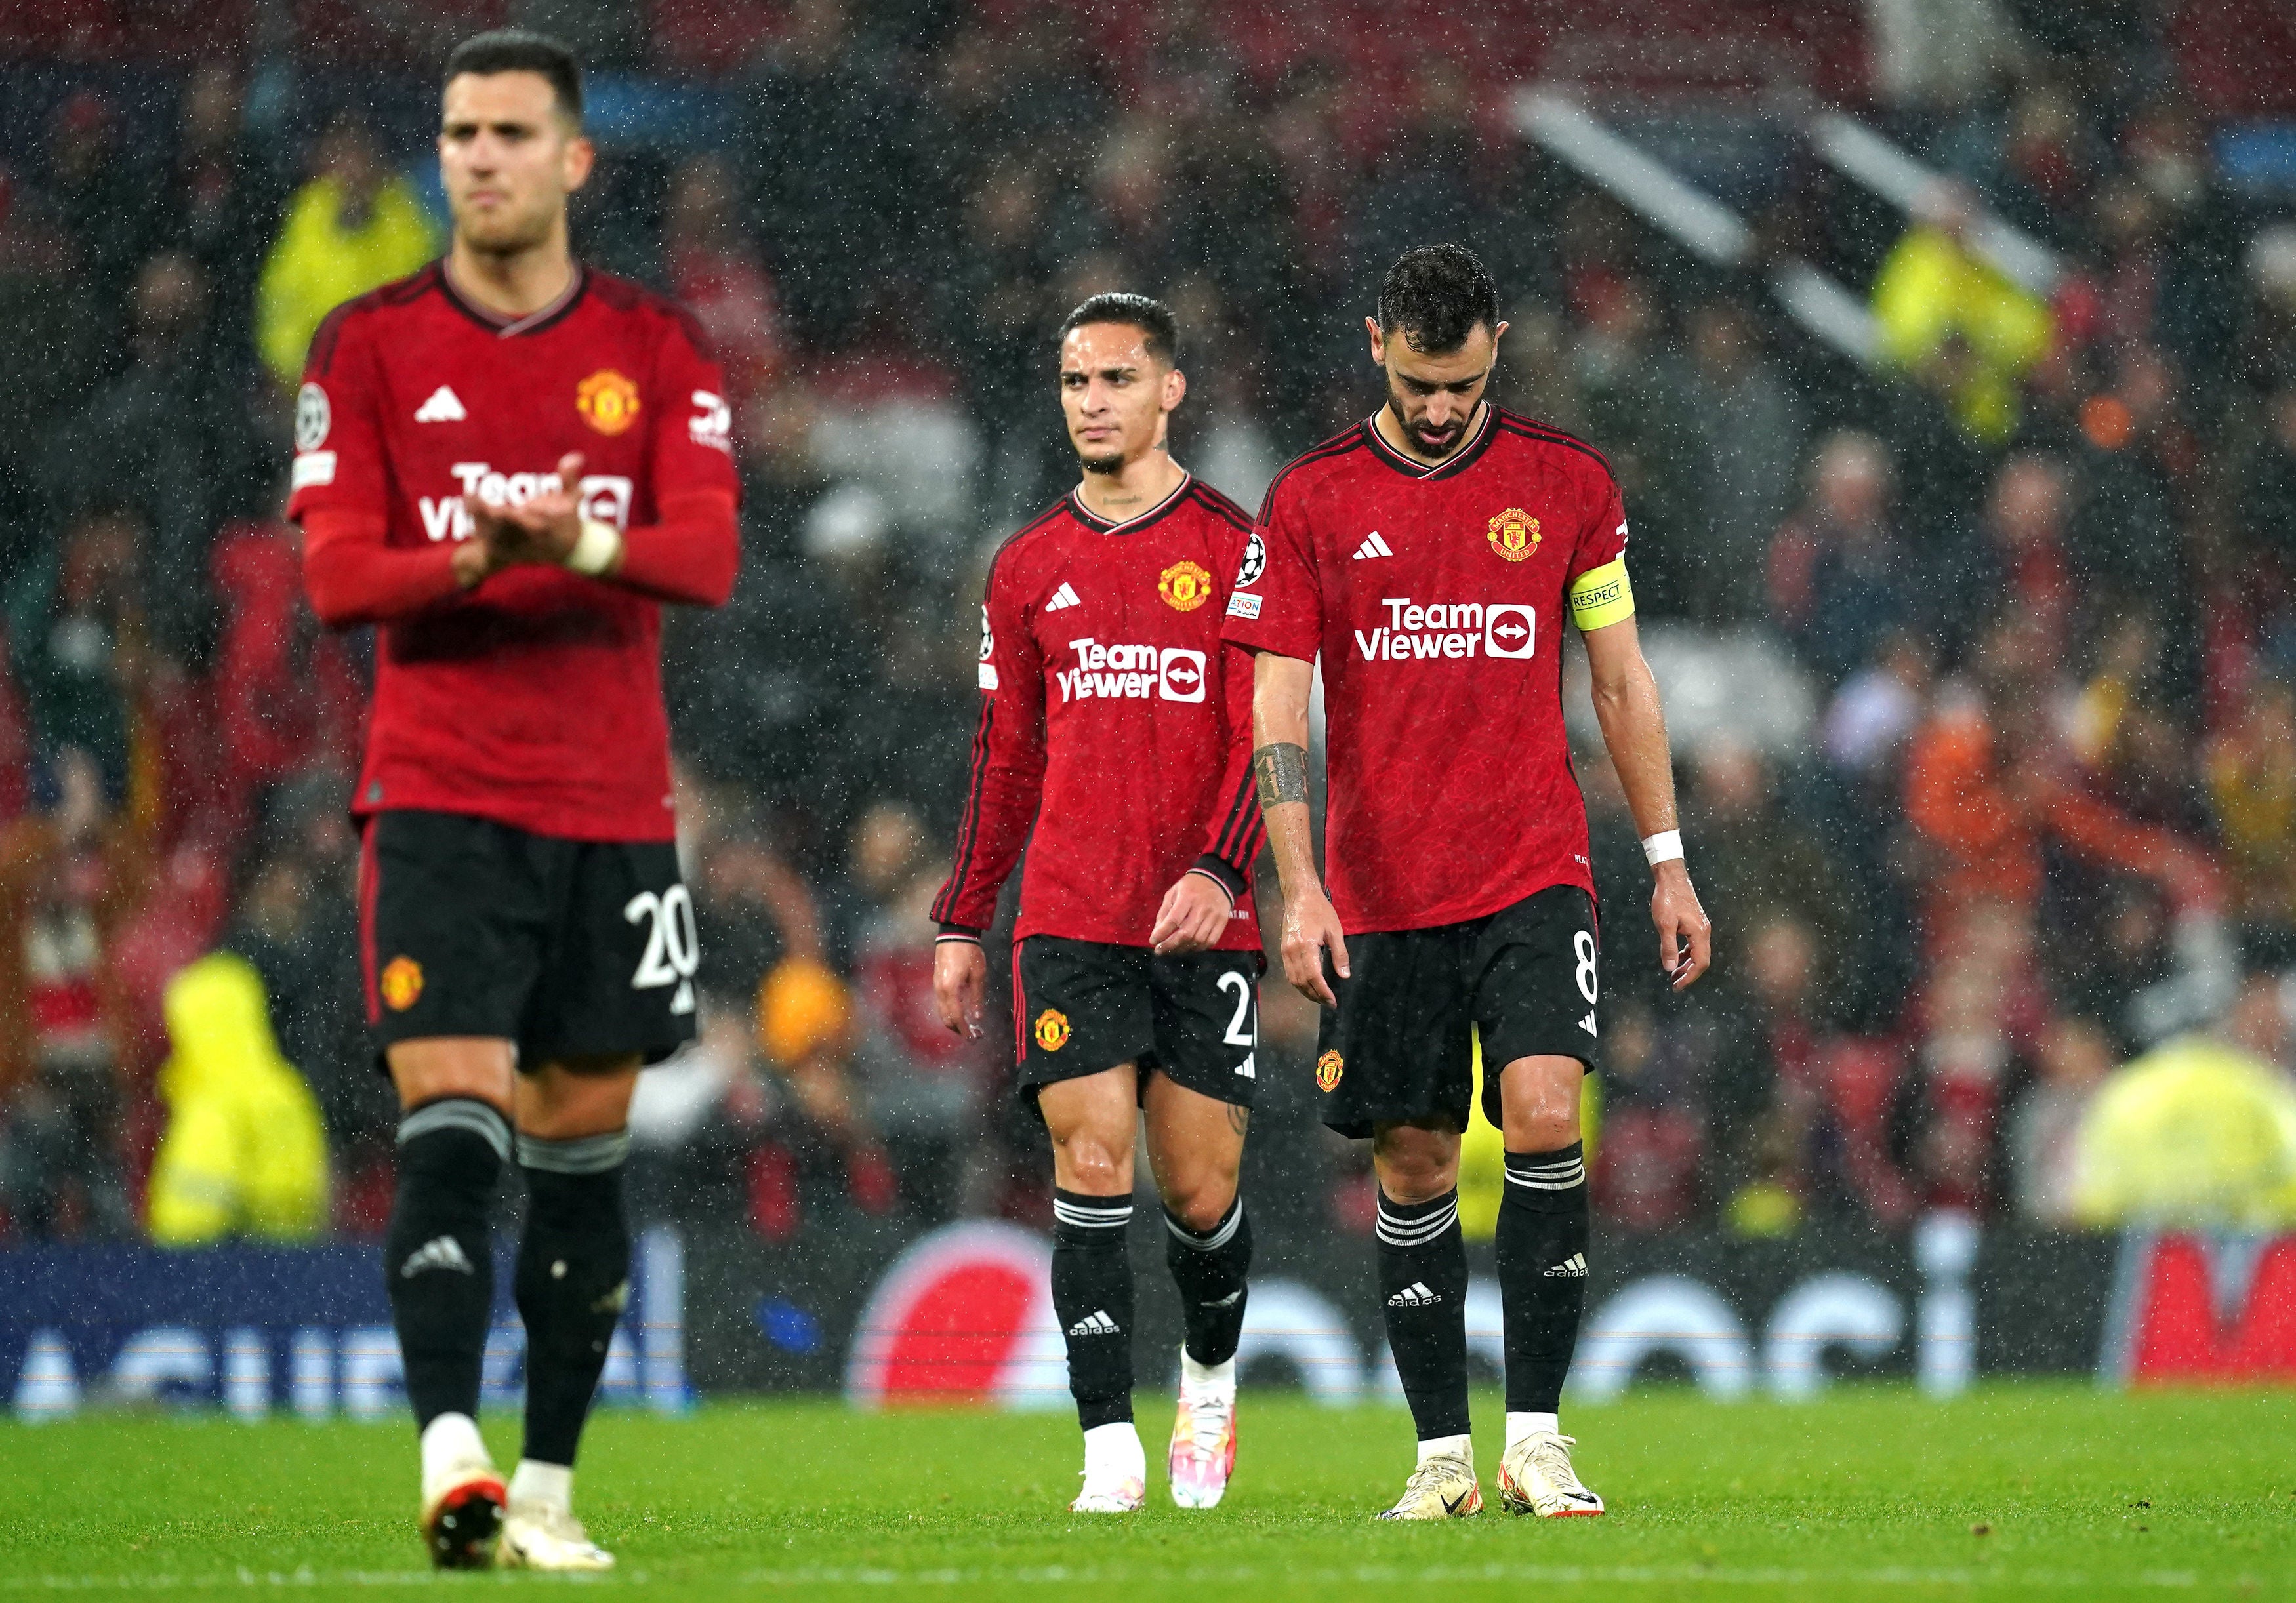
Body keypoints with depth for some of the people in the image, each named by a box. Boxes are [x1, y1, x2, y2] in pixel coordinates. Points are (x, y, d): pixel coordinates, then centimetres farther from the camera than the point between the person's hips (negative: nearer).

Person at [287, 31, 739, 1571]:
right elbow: (335, 570, -3)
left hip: (614, 801, 2)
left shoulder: (656, 347, 7)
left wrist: (588, 542, -27)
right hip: (441, 794, -2)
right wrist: (471, 561, -23)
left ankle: (549, 1488, 14)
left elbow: (710, 552, -6)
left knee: (582, 1149, 6)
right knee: (451, 1128, -16)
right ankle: (453, 1464, -26)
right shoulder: (368, 345, 4)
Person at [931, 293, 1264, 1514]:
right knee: (1091, 1165, -11)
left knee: (1199, 1189, 2)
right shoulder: (1028, 568, 12)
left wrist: (1219, 867, -18)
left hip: (1201, 922, -2)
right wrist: (961, 922, 14)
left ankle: (1209, 1380, 31)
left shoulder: (1233, 551, 2)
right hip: (1068, 923, 2)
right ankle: (1111, 1447, -12)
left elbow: (1263, 737, -3)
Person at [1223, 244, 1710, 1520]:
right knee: (1414, 1164, 3)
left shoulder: (1567, 482, 4)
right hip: (1381, 896, 1)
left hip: (1535, 875, -1)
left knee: (1544, 1118, -17)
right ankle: (1444, 1452, 12)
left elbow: (1623, 679, 11)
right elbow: (1277, 708, -1)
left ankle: (1537, 1435, -11)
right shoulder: (1311, 503, 1)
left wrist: (1668, 862, 9)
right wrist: (1300, 889, -11)